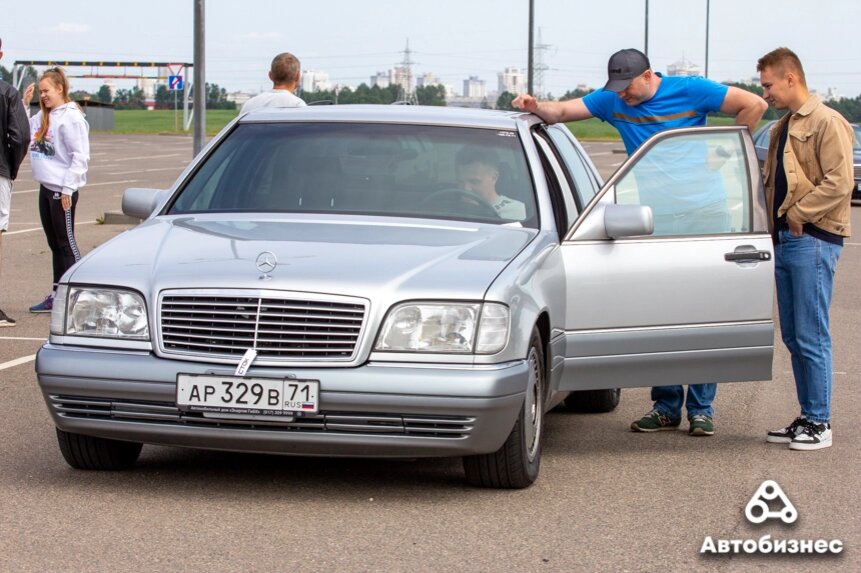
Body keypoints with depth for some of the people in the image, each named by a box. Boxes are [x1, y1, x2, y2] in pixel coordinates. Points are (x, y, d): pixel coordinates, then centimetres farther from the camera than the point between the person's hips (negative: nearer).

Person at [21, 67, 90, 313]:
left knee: (66, 243, -4)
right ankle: (56, 295, 18)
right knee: (55, 244, 12)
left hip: (63, 190, -8)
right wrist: (23, 104, 7)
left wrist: (68, 189, -17)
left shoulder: (71, 117, -11)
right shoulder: (42, 117, 13)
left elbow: (80, 156, -14)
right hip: (46, 188, 8)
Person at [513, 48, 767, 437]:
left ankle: (701, 408, 3)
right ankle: (666, 407, 10)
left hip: (701, 214, -4)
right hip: (653, 220, 4)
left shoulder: (690, 91, -3)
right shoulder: (613, 102, 8)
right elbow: (561, 112, 5)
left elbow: (754, 105, -1)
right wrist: (535, 107, -16)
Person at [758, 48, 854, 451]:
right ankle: (807, 417, 17)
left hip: (813, 240, -9)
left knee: (811, 337, -7)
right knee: (793, 337, 10)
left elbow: (840, 183, -18)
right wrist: (776, 228, 11)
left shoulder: (826, 123, -9)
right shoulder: (782, 128, 19)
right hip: (785, 240, 9)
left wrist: (799, 213, -14)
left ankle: (820, 424, -2)